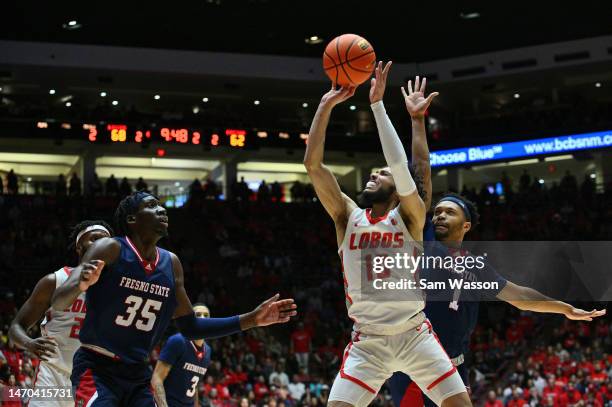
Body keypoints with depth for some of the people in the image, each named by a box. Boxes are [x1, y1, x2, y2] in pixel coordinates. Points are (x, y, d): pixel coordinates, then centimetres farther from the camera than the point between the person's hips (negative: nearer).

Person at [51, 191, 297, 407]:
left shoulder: (172, 264, 7)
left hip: (138, 375, 7)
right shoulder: (109, 250, -11)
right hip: (96, 369, -6)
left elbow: (190, 327, 15)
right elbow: (58, 302, -18)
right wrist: (81, 284, -42)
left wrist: (251, 320, 7)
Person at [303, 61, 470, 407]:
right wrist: (327, 105, -9)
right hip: (366, 343, 1)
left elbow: (400, 165, -19)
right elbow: (313, 163, -3)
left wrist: (377, 104, -19)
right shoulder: (348, 217, 5)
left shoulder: (409, 217, -2)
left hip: (414, 336, -1)